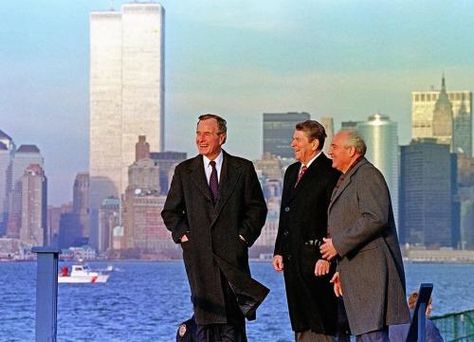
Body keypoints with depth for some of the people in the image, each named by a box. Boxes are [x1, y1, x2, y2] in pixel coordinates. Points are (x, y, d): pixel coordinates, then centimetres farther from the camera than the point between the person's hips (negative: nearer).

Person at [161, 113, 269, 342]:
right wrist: (183, 235, -1)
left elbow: (257, 208, 8)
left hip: (232, 252, -1)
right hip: (198, 253, 1)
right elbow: (170, 211, 13)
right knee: (204, 318, 0)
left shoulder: (242, 169, 6)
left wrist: (244, 236, -3)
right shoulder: (184, 171, 9)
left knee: (233, 320, -4)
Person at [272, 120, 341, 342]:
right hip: (293, 258, 8)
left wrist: (326, 256, -18)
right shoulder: (292, 172, 18)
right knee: (301, 324, 10)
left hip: (317, 259, -8)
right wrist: (279, 251, 14)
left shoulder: (330, 172, -8)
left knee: (321, 324, -7)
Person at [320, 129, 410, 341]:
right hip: (357, 275, 10)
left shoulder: (367, 175, -8)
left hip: (372, 272, -10)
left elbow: (375, 218, -21)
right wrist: (342, 270, 18)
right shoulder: (346, 180, 23)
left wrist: (338, 244, -16)